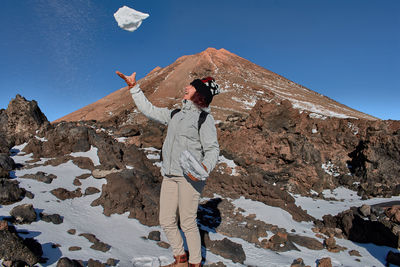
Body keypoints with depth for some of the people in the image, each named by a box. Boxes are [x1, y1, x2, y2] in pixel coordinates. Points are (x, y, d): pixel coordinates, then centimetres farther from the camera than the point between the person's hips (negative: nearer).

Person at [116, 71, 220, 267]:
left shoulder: (204, 118, -3)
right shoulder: (175, 115, 17)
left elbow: (212, 149, -7)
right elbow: (149, 110, 21)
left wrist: (205, 167, -27)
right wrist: (134, 87, 22)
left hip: (190, 175, -7)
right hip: (169, 175, 7)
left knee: (187, 223, -3)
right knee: (166, 221, 9)